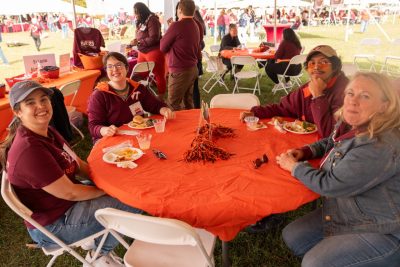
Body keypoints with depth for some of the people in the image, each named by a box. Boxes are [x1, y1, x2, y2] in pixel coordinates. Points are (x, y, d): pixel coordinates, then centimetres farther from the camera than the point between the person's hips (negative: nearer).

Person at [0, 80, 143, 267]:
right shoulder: (29, 149, -30)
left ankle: (96, 237, 22)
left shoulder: (46, 132, 1)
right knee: (132, 203, -12)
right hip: (53, 225, -9)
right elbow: (69, 193, -26)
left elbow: (77, 164, 7)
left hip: (64, 201, 10)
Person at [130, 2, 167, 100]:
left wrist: (138, 42, -18)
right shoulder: (140, 22, 12)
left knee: (159, 76, 1)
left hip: (154, 52, -8)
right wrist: (135, 41, 0)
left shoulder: (152, 20, -12)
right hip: (142, 52, 9)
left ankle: (160, 99, 12)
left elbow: (154, 38, -21)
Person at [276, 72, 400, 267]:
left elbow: (329, 185, -27)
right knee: (292, 237, 6)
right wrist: (304, 152, 1)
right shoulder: (351, 126, -4)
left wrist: (294, 166, -11)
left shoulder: (381, 148, -31)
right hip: (346, 213, 8)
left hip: (384, 233, -8)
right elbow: (330, 143, 19)